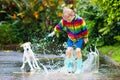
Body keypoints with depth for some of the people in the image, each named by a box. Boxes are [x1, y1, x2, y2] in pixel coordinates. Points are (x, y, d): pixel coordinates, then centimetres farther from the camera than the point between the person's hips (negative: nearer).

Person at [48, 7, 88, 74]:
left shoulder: (80, 20, -27)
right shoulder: (64, 21, -18)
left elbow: (84, 29, -14)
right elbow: (59, 26, 0)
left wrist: (85, 37, -3)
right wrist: (54, 32, 10)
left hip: (79, 38, -3)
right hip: (71, 38, 3)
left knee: (78, 50, -17)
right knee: (69, 50, -12)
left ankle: (79, 67, -5)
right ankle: (69, 66, 7)